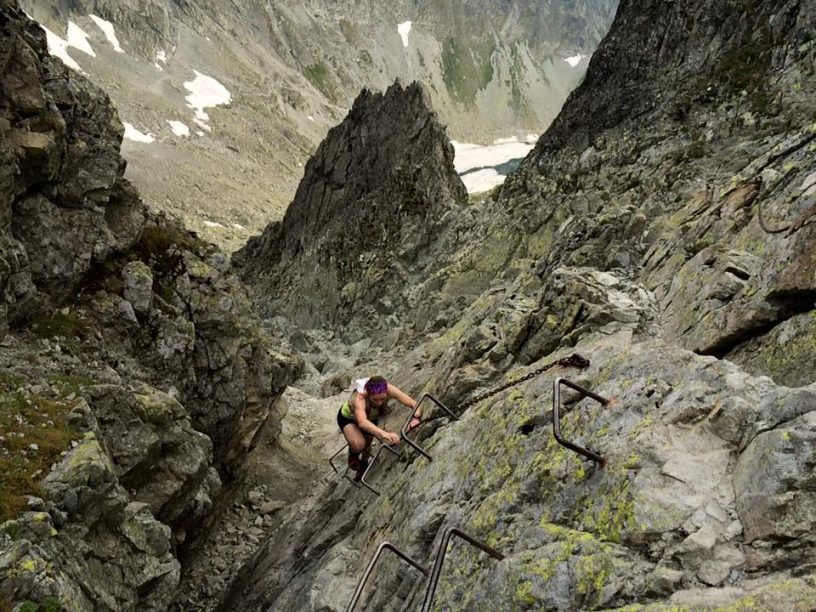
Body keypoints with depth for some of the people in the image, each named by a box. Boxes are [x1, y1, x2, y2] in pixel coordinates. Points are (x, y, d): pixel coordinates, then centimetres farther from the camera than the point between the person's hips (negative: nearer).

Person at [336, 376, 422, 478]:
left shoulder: (388, 389, -36)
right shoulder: (359, 397, -46)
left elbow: (415, 405, -37)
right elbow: (362, 422, -64)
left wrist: (416, 418, -59)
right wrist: (383, 433, -79)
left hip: (371, 417, 4)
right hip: (348, 417, -4)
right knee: (358, 444, -29)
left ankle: (363, 463, 53)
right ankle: (353, 457, 7)